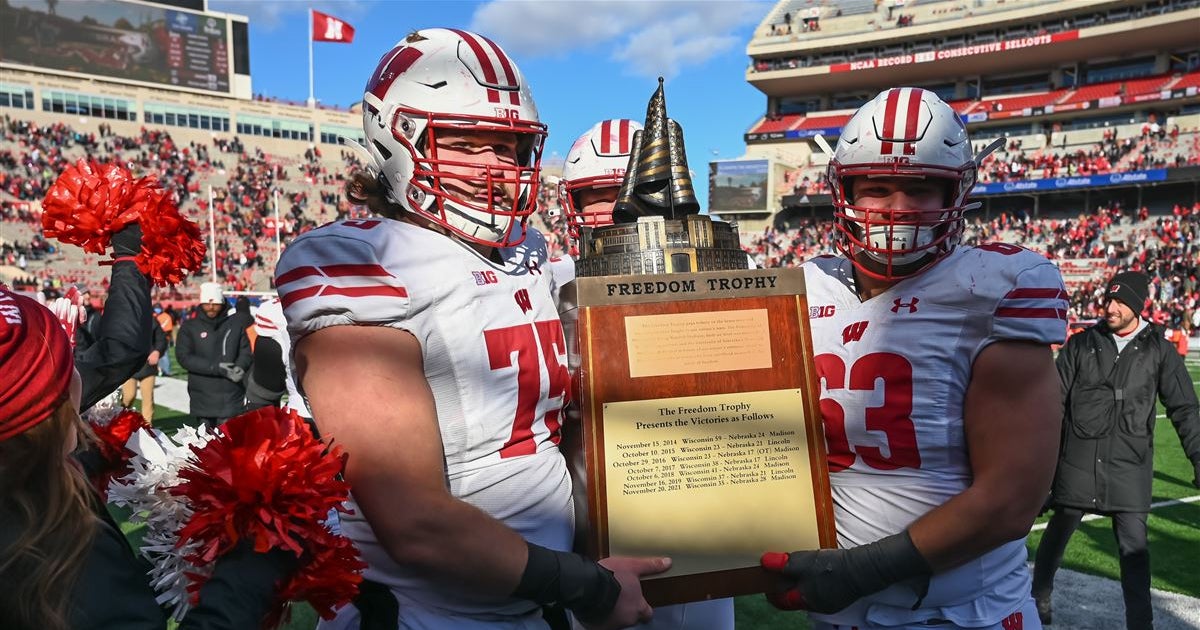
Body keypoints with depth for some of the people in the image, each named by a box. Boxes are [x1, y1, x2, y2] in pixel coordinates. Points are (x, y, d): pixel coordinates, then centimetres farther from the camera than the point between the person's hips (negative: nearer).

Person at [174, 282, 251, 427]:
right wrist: (216, 368, -15)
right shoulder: (189, 327, 4)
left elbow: (246, 351, 5)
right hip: (202, 395, 1)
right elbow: (184, 356, -6)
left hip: (231, 395, 0)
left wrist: (240, 366, -18)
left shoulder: (236, 324, 6)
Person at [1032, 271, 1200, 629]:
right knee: (1057, 534, 11)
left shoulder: (1158, 350, 2)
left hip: (1130, 465, 0)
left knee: (1133, 546, 0)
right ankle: (1039, 597, 30)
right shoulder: (1081, 344, 2)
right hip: (1077, 462, 0)